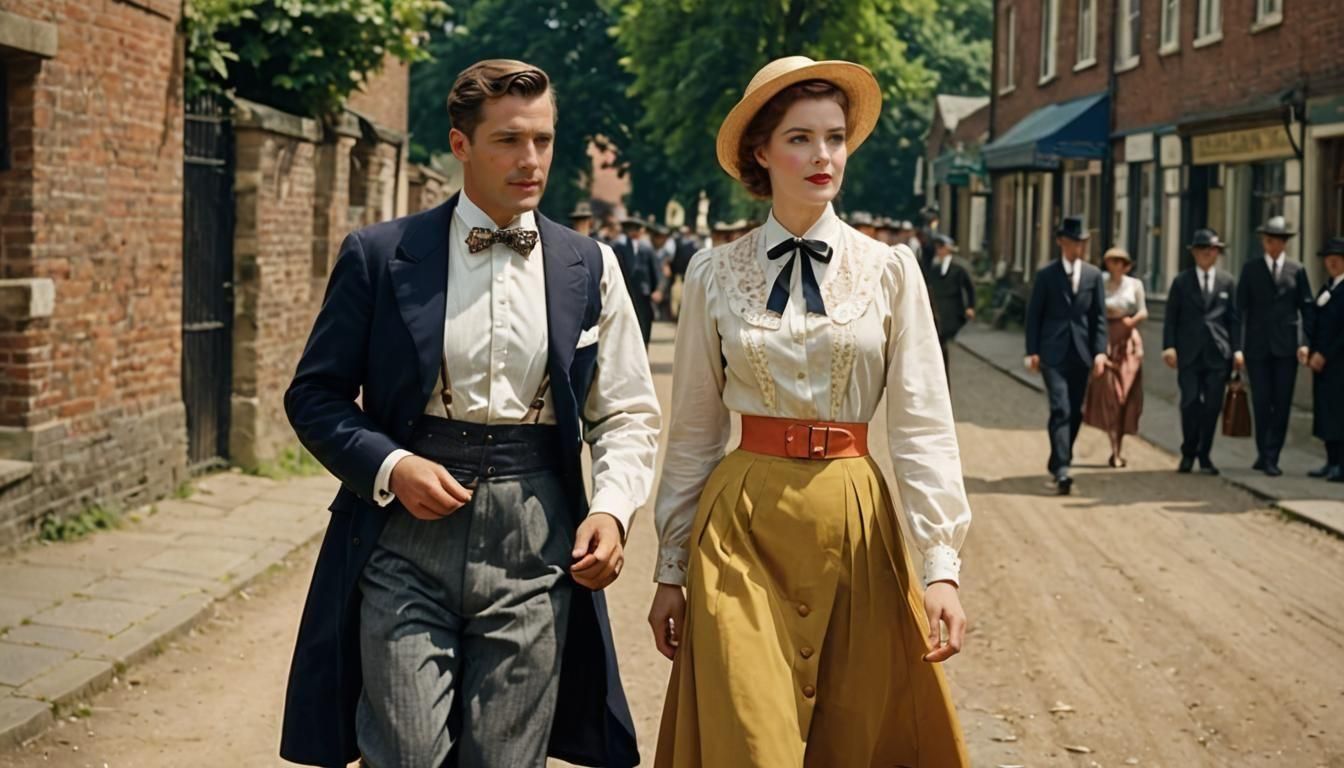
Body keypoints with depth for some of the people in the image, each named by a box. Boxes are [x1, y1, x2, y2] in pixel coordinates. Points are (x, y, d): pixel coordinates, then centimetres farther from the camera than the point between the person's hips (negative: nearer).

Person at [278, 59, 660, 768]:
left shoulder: (589, 268, 8)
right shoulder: (379, 255, 2)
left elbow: (626, 414, 11)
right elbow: (314, 395, 5)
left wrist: (612, 507, -6)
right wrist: (389, 465, -11)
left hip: (533, 547, 2)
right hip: (407, 530, -2)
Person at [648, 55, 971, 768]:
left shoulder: (889, 270, 2)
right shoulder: (714, 274, 3)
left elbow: (922, 423, -2)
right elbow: (693, 433, 7)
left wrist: (941, 564, -11)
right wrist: (671, 570, 8)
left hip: (854, 522, 1)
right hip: (742, 526, 0)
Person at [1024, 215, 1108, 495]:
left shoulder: (1093, 275, 9)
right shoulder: (1046, 275, 2)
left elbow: (1099, 316, 7)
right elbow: (1034, 314, 3)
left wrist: (1100, 351, -2)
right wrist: (1033, 351, -3)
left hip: (1081, 353, 4)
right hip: (1053, 353, -3)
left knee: (1075, 412, 8)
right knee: (1060, 409, -14)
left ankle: (1058, 461, 24)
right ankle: (1062, 470, -19)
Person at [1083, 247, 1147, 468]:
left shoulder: (1135, 284, 7)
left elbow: (1144, 312, 6)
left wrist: (1133, 319, -15)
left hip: (1129, 341, 1)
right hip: (1106, 340, -1)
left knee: (1126, 395, 2)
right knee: (1109, 393, -9)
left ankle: (1120, 448, 13)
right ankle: (1116, 451, -12)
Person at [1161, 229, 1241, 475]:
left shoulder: (1228, 281, 9)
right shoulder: (1181, 281, 7)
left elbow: (1235, 318, 8)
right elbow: (1171, 317, 5)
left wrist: (1237, 349, 1)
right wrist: (1169, 346, -5)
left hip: (1218, 353, 1)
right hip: (1189, 353, -1)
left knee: (1212, 406, 1)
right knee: (1190, 402, -7)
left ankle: (1204, 456, 14)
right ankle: (1188, 453, 9)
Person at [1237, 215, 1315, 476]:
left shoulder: (1297, 270, 8)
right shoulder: (1250, 269, 7)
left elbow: (1306, 307, 6)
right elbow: (1241, 307, 4)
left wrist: (1305, 342, -5)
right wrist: (1238, 343, -4)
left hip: (1286, 345, 0)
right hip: (1258, 345, 0)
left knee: (1282, 403, -2)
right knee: (1261, 401, 1)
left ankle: (1271, 457, 3)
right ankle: (1264, 454, 14)